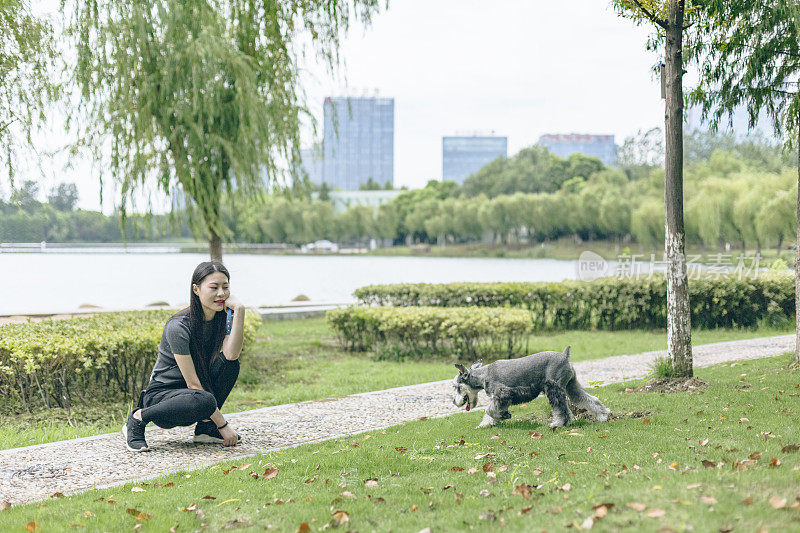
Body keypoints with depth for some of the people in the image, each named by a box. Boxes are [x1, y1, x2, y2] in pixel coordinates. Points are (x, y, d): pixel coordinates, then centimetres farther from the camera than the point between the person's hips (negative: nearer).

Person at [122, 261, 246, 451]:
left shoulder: (221, 320, 0)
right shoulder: (178, 327, -23)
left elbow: (231, 354, -21)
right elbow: (192, 383, -23)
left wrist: (239, 310, -24)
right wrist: (223, 425, -24)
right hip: (160, 395, -7)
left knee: (230, 363, -16)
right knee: (205, 401, -37)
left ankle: (205, 428, -3)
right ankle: (138, 419, -14)